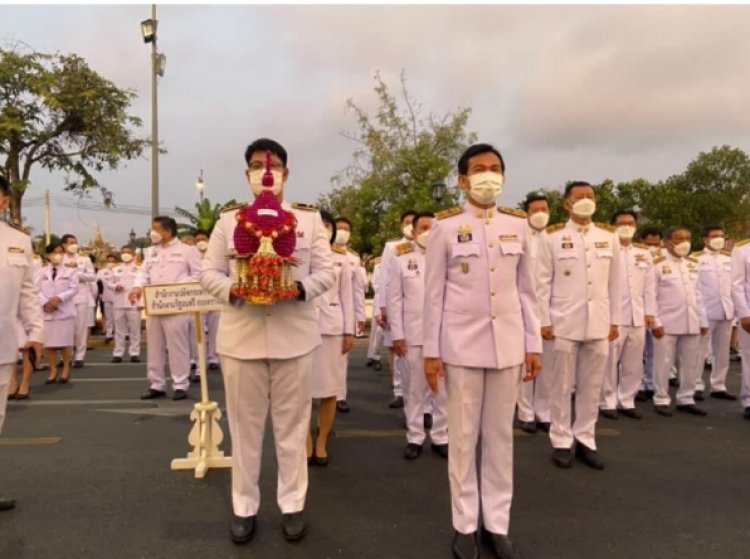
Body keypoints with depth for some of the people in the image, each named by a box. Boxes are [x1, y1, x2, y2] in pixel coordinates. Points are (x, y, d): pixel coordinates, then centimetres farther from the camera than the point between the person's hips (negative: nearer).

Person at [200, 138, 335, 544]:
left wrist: (300, 288, -18)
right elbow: (209, 273, 5)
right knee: (244, 425, 10)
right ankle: (244, 507, 26)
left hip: (294, 336, 0)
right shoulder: (228, 220, 7)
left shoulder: (310, 218, 6)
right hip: (241, 337, 1)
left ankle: (293, 504, 25)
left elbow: (326, 271, 2)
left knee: (292, 424, 9)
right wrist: (235, 289, -16)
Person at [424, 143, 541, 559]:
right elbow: (434, 292, -3)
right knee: (463, 436, 7)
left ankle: (497, 524, 26)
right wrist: (431, 351, -4)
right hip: (461, 344, -3)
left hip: (507, 344, 3)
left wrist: (533, 344, 6)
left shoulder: (518, 224, 6)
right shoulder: (445, 225, -3)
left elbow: (526, 289, 9)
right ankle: (465, 524, 23)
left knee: (501, 435, 11)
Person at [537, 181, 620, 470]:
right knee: (563, 385, 5)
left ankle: (585, 440, 22)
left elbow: (614, 283, 10)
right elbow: (543, 283, -2)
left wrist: (614, 320, 7)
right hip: (564, 323, -3)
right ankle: (561, 442, 17)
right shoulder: (552, 238, -1)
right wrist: (544, 321, -7)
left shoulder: (609, 238, 8)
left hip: (598, 323, 3)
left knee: (592, 386, 10)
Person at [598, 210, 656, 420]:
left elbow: (649, 286, 14)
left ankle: (627, 402, 21)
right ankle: (607, 403, 12)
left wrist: (650, 312, 8)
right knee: (610, 362, 0)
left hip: (638, 317, 5)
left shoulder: (644, 253, 15)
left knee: (633, 364, 10)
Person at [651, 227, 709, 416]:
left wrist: (703, 320, 10)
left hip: (691, 323, 6)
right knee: (664, 363, 1)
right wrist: (655, 322, -12)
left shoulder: (693, 264, 13)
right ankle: (661, 400, 13)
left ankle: (686, 399, 23)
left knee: (692, 363, 10)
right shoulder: (657, 264, -5)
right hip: (666, 323, -5)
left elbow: (697, 294, 15)